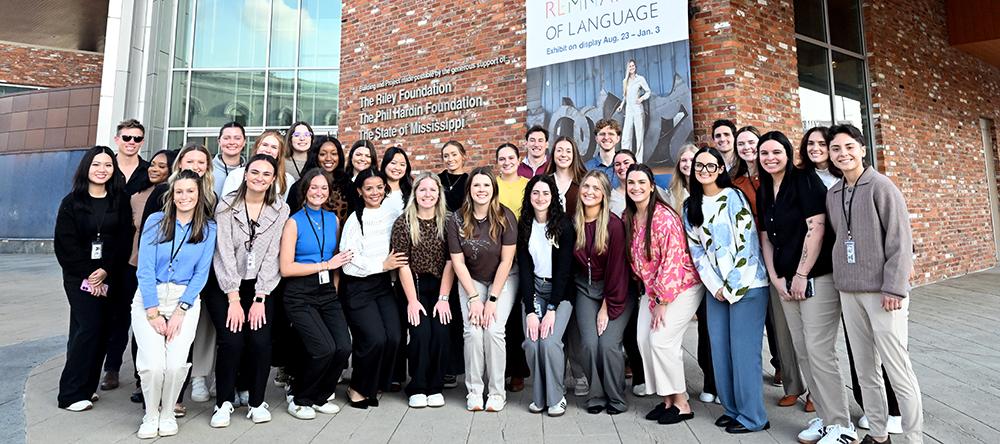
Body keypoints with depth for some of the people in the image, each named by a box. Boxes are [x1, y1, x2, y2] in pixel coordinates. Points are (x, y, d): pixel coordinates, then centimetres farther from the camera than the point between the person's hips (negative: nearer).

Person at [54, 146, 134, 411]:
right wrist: (88, 274, -11)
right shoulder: (72, 202, 3)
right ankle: (72, 394, -1)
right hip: (80, 277, -2)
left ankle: (87, 387, 16)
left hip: (110, 278, 2)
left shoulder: (121, 200, 6)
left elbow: (125, 240, -1)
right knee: (88, 327, -11)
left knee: (101, 330, 3)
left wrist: (106, 271, -12)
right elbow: (66, 243, -3)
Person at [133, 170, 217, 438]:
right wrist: (153, 312, -10)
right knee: (153, 363, -15)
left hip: (186, 300, 0)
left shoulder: (208, 229, 3)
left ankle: (168, 413, 12)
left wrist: (180, 311, -9)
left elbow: (201, 274, 0)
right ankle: (151, 415, 13)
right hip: (149, 298, 0)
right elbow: (145, 269, -4)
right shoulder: (156, 221, 1)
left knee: (177, 363, -15)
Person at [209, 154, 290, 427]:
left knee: (260, 341, -12)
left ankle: (256, 401, 9)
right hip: (225, 286, -1)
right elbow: (224, 253, -10)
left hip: (260, 287, 1)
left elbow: (271, 255, -4)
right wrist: (234, 299, -15)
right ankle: (224, 402, 7)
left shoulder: (280, 210, -1)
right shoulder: (226, 206, -5)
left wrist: (259, 299, -9)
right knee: (232, 341, -15)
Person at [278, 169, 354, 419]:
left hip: (327, 292, 5)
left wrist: (339, 261, 8)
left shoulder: (333, 219, 11)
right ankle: (299, 399, 9)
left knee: (344, 347, -12)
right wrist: (326, 265, -11)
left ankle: (320, 397, 15)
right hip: (300, 295, -5)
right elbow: (286, 268, -11)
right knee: (325, 349, -19)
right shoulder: (294, 222, -4)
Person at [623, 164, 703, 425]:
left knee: (661, 339, -13)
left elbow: (673, 260, -21)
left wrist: (662, 301, -18)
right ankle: (667, 399, 14)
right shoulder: (629, 218, 3)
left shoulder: (664, 217, -21)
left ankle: (681, 403, 5)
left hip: (682, 286, -7)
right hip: (652, 287, 7)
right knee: (644, 339, -1)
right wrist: (649, 292, 7)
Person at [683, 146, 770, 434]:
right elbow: (696, 249, 8)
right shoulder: (691, 206, 10)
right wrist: (714, 286, -2)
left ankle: (752, 417, 12)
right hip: (716, 288, 5)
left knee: (743, 351, -2)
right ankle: (731, 409, 24)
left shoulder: (733, 196, -7)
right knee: (720, 351, 9)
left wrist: (732, 286, -12)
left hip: (746, 286, -5)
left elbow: (747, 242, -11)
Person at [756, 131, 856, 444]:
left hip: (816, 277, -7)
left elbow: (816, 228, -15)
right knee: (802, 351, 10)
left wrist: (802, 275, -14)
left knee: (819, 350, -6)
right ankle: (825, 417, 23)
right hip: (786, 281, 7)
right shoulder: (764, 192, 12)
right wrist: (775, 278, 4)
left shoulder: (805, 180, -7)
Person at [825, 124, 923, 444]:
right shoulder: (832, 194, 11)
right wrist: (842, 281, 12)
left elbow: (900, 240, -10)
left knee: (897, 370, 0)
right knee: (865, 371, 11)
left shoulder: (881, 186, -5)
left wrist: (894, 288, -14)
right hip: (849, 293, 5)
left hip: (882, 292, -5)